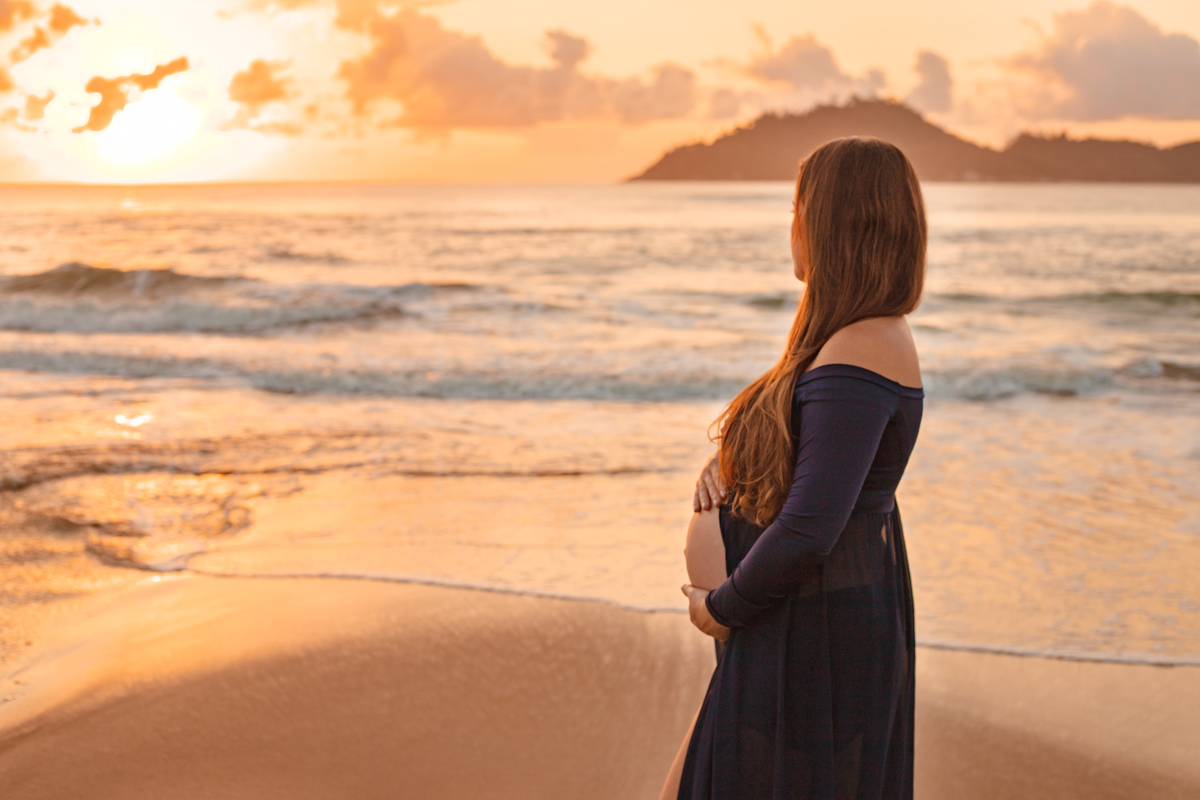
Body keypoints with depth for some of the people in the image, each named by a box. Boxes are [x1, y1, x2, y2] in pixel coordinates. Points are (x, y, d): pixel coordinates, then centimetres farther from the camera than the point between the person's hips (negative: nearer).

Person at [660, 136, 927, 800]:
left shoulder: (855, 364, -25)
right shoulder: (870, 337, 8)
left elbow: (807, 535, -31)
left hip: (815, 637, -10)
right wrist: (723, 462, 1)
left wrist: (722, 606, -15)